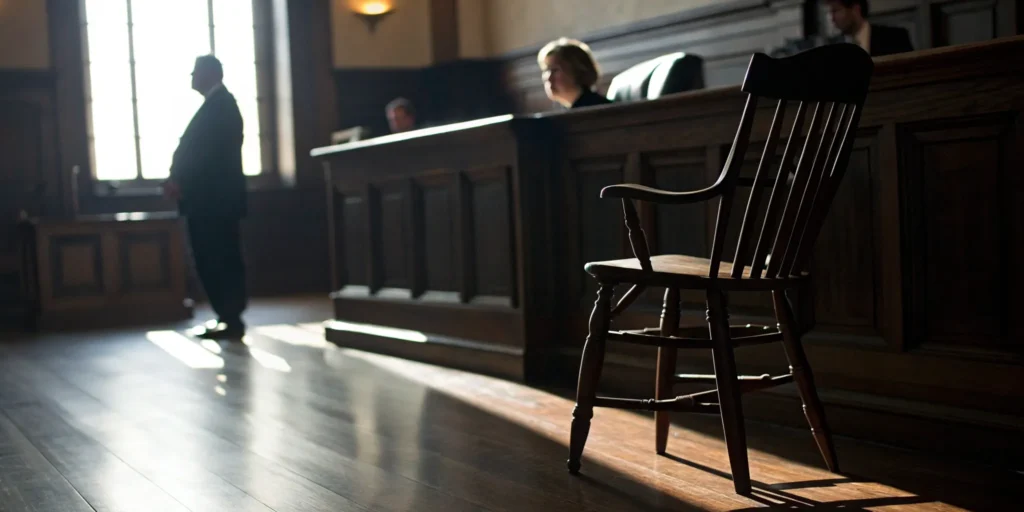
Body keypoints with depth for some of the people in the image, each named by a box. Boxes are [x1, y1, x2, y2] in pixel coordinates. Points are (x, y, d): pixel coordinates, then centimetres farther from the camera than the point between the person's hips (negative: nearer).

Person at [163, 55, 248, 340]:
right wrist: (178, 180, 6)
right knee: (222, 260, 12)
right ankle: (229, 318, 16)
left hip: (213, 199, -10)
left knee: (214, 261, -8)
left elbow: (206, 152, -20)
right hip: (215, 198, 10)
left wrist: (179, 182, -15)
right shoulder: (219, 104, 18)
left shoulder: (218, 105, -13)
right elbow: (196, 149, 17)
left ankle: (230, 320, -5)